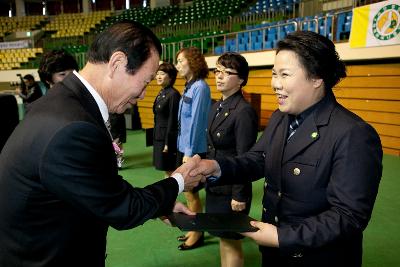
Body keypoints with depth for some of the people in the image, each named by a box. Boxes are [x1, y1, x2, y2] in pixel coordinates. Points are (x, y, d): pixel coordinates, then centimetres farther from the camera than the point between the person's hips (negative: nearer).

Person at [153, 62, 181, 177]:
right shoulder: (161, 94, 12)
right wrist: (156, 136, 16)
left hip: (168, 138, -8)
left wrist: (168, 143, -19)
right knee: (166, 169, 16)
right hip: (158, 136, 8)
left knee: (170, 170, 1)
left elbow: (173, 120, -18)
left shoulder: (173, 94, -15)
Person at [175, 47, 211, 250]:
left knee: (191, 192, 6)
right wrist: (184, 149, 10)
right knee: (187, 191, 17)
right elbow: (184, 120, 10)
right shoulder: (189, 87, 8)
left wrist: (190, 152, -18)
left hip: (193, 149, -8)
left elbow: (196, 121, -19)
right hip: (184, 145, 8)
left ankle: (198, 234, 24)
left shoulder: (200, 87, -16)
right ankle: (193, 229, 33)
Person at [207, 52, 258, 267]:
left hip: (231, 189, -8)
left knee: (231, 241, 9)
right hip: (215, 185, 8)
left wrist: (239, 196, -17)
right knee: (222, 238, 20)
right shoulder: (216, 106, 7)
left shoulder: (244, 111, -19)